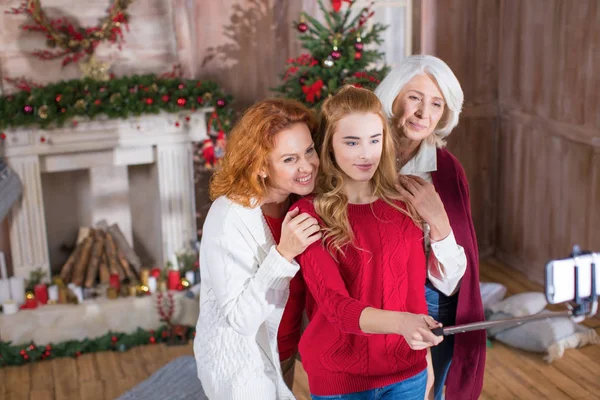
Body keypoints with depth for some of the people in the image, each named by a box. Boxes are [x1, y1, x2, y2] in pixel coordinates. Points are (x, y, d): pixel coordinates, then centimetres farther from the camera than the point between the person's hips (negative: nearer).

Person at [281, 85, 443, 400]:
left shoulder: (403, 207, -1)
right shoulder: (308, 215, -12)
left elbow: (414, 291, 5)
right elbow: (334, 304, -20)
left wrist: (424, 359, 8)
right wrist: (400, 322, -35)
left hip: (406, 373, 3)